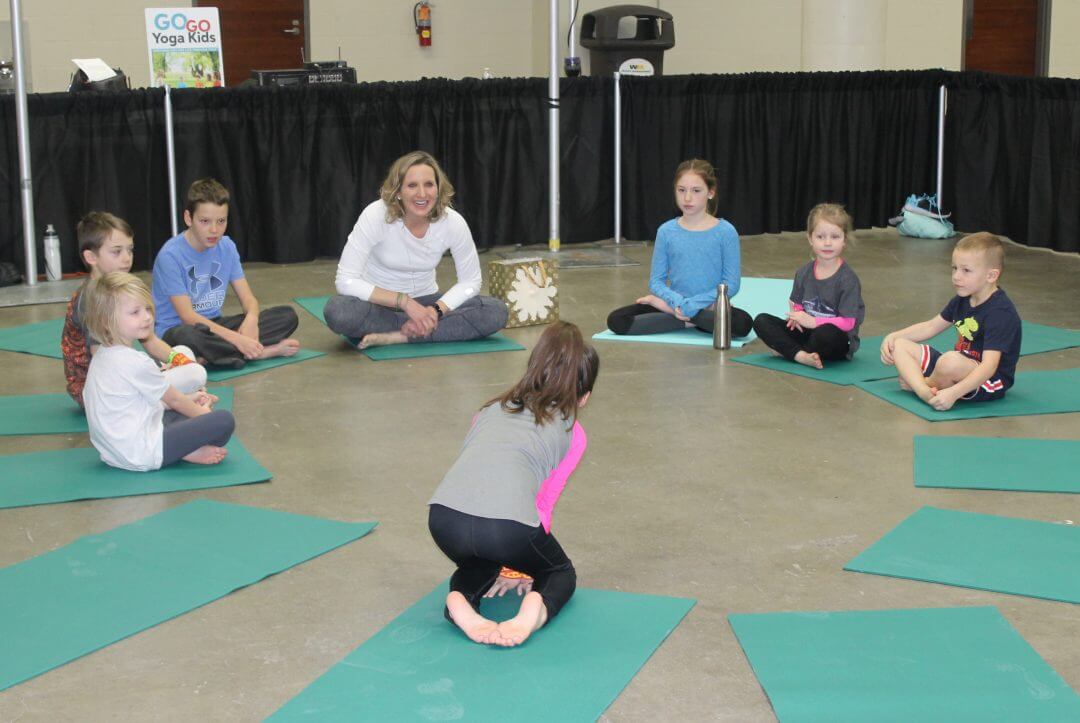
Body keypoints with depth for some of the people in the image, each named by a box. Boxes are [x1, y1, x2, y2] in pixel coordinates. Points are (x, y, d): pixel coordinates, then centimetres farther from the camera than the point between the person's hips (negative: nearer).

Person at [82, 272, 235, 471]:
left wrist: (188, 400, 21)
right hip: (141, 456, -10)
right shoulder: (136, 363, -20)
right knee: (224, 420, -17)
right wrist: (202, 412, 14)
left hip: (114, 451, 10)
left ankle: (187, 450, 6)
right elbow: (173, 400, -4)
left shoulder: (101, 356, 9)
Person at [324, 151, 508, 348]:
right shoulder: (376, 215, -22)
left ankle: (396, 336, -23)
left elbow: (470, 281, -3)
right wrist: (405, 302, -30)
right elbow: (345, 281, -23)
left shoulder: (453, 222, -14)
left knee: (497, 312, -21)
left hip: (424, 301, 3)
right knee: (338, 311, -37)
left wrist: (435, 310, -21)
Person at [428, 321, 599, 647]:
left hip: (444, 517, 3)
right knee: (561, 572, 29)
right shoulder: (572, 433, 20)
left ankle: (461, 598, 6)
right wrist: (524, 554, 41)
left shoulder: (490, 409, 30)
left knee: (479, 563, 38)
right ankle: (536, 607, -4)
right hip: (509, 525, -3)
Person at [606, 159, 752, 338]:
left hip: (709, 307, -2)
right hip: (675, 303, 2)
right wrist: (677, 301, -18)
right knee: (616, 320, -20)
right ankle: (691, 322, -15)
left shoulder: (725, 232, -5)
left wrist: (692, 304, -18)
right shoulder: (666, 231, 2)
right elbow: (656, 281, 3)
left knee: (743, 323, -36)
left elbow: (731, 284, -7)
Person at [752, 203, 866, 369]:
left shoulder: (848, 279, -12)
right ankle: (801, 355, -29)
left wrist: (813, 322, -21)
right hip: (806, 332, 6)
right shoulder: (804, 273, 7)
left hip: (838, 341, -6)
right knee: (761, 321, -10)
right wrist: (796, 316, -12)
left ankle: (787, 350, -14)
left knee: (826, 333, -42)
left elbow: (848, 323, -17)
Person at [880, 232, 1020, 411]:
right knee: (899, 346, 3)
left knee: (950, 361, -40)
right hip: (962, 369, 9)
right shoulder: (962, 301, 7)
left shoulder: (1000, 313, -23)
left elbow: (989, 366, -32)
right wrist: (893, 336, 6)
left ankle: (915, 381, -7)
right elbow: (931, 326, 21)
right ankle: (925, 392, -24)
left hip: (991, 382, -9)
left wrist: (954, 393, -44)